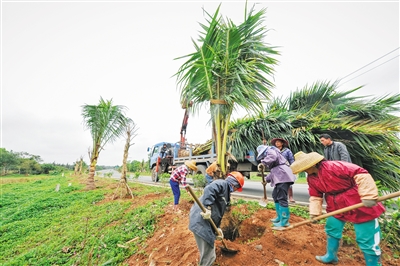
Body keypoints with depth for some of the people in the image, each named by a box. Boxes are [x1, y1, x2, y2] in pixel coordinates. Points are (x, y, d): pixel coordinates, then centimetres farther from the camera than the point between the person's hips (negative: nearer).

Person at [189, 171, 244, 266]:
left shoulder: (226, 192, 20)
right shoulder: (222, 183, -10)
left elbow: (219, 213, 22)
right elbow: (209, 190, -31)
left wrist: (218, 228, 19)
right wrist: (208, 208, -32)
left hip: (207, 222, 10)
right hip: (200, 220, -10)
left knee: (209, 249, 29)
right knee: (208, 254, 3)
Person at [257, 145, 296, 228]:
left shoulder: (270, 150, 1)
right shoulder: (269, 154, 29)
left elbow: (273, 157, -27)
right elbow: (273, 171, 29)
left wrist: (263, 163, -25)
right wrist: (266, 179, 21)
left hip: (283, 176, -11)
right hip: (279, 177, 11)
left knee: (282, 198, -8)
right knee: (275, 196, 19)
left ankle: (285, 221, -1)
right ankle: (279, 217, 29)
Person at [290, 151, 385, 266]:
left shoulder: (333, 166, -29)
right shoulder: (311, 178, -4)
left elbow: (361, 174, -29)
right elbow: (315, 196, 4)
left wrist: (368, 195, -33)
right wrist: (314, 212, -4)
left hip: (359, 205, -7)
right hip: (336, 207, 8)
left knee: (366, 239, 2)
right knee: (331, 230, 17)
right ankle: (331, 256, 38)